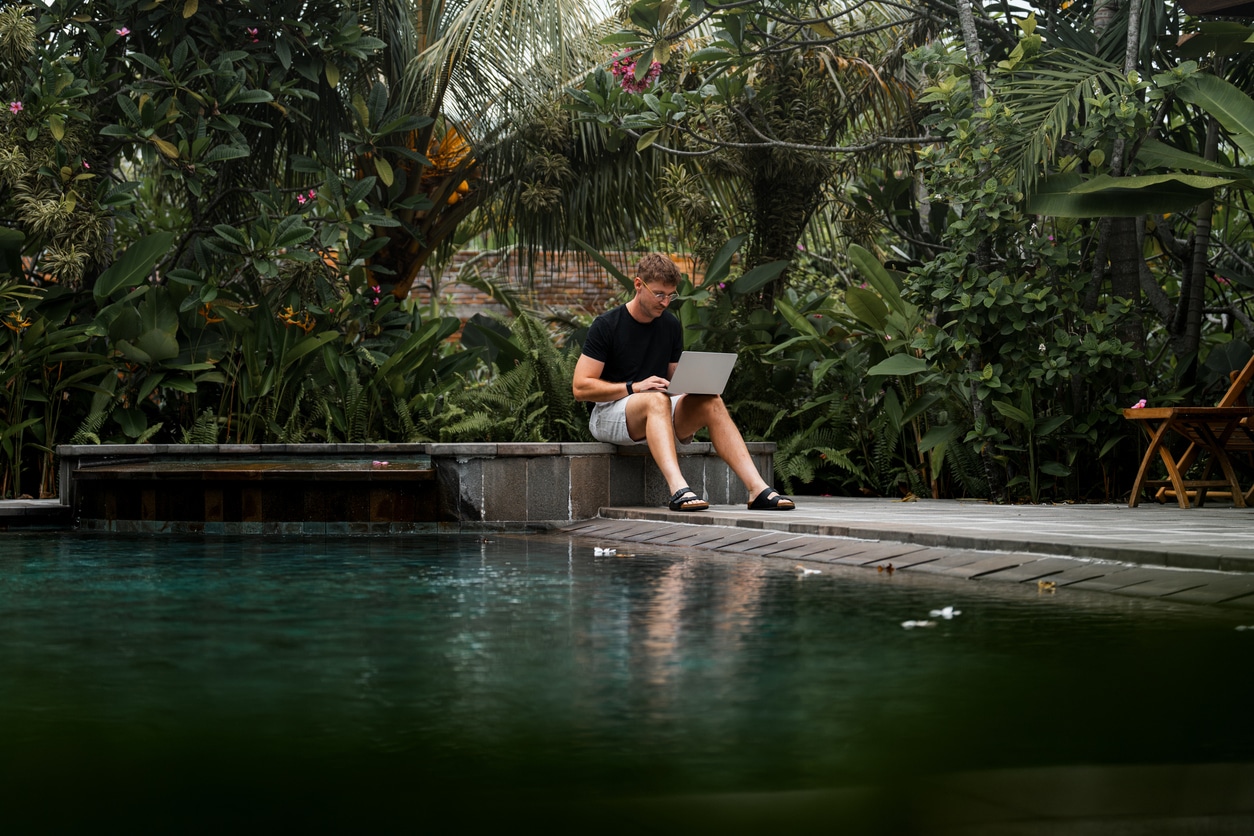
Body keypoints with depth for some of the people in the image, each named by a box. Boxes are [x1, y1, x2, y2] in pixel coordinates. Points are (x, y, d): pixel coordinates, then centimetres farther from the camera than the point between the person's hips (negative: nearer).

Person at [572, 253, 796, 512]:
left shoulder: (671, 326, 11)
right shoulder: (606, 325, -7)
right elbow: (581, 387, -12)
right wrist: (634, 387, -23)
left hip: (657, 410, 5)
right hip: (609, 415, -5)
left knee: (710, 402, -23)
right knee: (656, 399, -37)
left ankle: (757, 489, -36)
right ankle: (678, 490, -58)